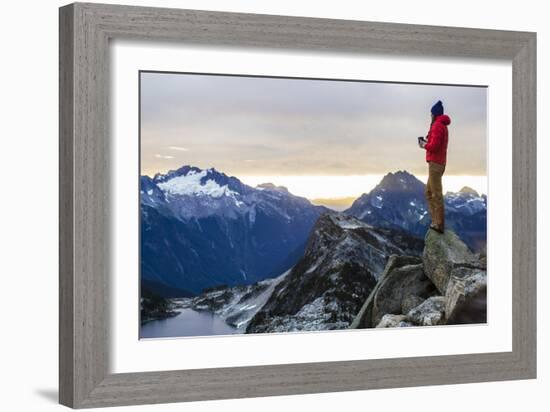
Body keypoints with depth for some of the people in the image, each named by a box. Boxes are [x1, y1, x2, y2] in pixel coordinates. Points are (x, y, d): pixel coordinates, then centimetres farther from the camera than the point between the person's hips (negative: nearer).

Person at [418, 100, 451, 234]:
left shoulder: (437, 125, -12)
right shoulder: (443, 126, 18)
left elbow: (434, 146, -20)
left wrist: (424, 145, -3)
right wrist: (427, 141, 8)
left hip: (435, 163, -10)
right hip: (440, 162, 10)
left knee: (436, 194, -9)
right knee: (429, 192, 16)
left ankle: (439, 225, -9)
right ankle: (435, 220, 14)